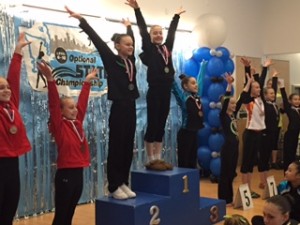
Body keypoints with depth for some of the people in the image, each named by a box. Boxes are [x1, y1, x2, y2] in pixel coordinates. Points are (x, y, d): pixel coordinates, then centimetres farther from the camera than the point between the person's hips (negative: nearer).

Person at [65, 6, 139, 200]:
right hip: (118, 109, -7)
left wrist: (129, 27, 42)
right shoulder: (112, 60, -6)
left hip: (131, 108, 7)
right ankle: (114, 186, 9)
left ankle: (123, 183, 20)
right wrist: (81, 20, -14)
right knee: (116, 148, 0)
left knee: (128, 148, 10)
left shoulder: (131, 60, 10)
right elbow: (97, 40, -11)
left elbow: (132, 39, 28)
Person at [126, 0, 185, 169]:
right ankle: (151, 159, 8)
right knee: (152, 125, 0)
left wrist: (177, 16, 36)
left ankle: (158, 158, 17)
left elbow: (172, 31, 25)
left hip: (166, 91, 5)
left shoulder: (167, 47, 13)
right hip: (154, 91, -5)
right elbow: (143, 31, -6)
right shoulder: (149, 49, 0)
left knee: (161, 125, 10)